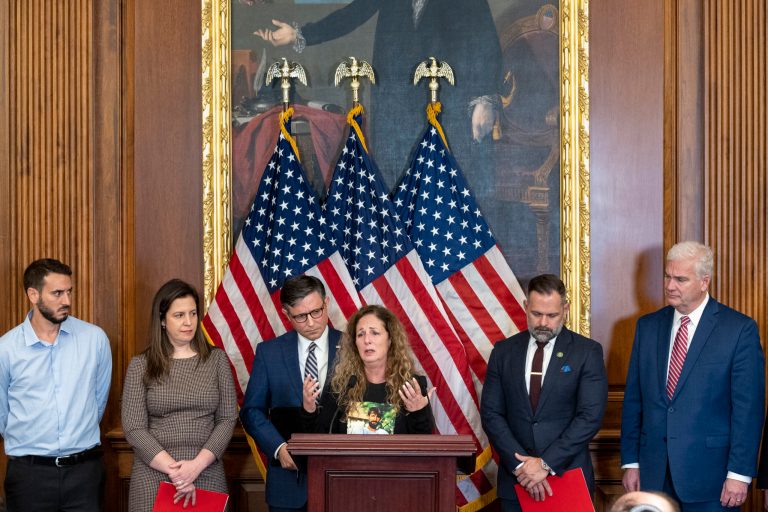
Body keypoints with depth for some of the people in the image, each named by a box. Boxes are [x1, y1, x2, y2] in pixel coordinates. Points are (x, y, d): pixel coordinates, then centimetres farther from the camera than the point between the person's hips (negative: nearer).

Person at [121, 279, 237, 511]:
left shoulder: (216, 359, 4)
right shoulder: (140, 365, 1)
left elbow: (228, 418, 1)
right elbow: (134, 428, -4)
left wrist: (196, 465, -12)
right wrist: (174, 470, -14)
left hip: (207, 474, 1)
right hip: (153, 476, -1)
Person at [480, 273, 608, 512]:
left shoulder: (587, 352, -3)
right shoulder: (503, 351, 5)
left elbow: (590, 416, -10)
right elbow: (491, 413, 1)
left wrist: (546, 464, -15)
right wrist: (520, 464, -11)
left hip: (568, 476, -2)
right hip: (516, 481, 2)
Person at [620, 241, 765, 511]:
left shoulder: (740, 329, -6)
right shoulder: (647, 326, 8)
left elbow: (749, 408, -8)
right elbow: (633, 399, 9)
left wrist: (739, 473, -11)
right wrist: (630, 461, 6)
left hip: (710, 476, -4)